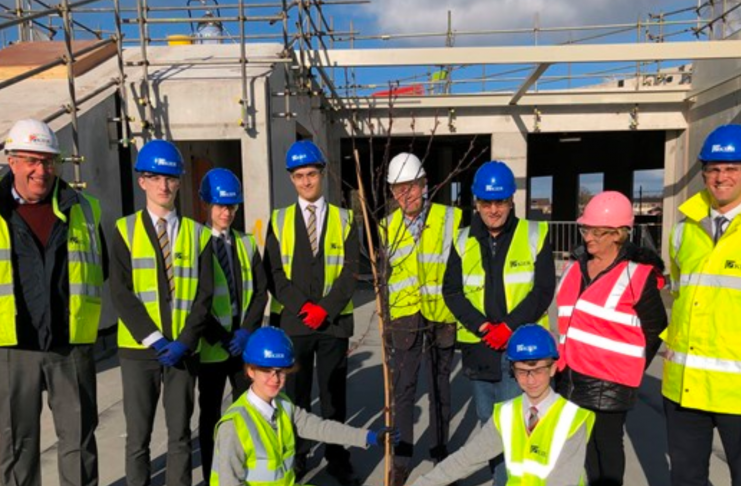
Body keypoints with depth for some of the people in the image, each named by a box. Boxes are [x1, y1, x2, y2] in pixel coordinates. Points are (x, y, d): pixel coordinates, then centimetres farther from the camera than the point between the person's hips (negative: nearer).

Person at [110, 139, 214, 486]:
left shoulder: (198, 234, 4)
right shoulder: (125, 231, 2)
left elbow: (204, 295, -1)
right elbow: (120, 293, -6)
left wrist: (184, 342, -13)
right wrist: (154, 339, -14)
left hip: (183, 349, 1)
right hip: (138, 349, 0)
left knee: (180, 435, 10)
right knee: (138, 437, 10)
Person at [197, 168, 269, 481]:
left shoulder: (247, 244, 9)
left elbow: (260, 292, 4)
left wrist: (247, 331, -9)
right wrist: (218, 337, -13)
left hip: (246, 343, 3)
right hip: (211, 345, -3)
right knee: (210, 415, 10)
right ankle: (212, 477, 24)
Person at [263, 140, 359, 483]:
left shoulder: (344, 219, 5)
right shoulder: (279, 220, 5)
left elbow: (350, 271, -2)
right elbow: (274, 273, -2)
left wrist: (326, 308, -13)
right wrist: (303, 307, -13)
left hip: (334, 321, 0)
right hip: (291, 321, 0)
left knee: (334, 394, 10)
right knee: (294, 395, 9)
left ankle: (337, 458, 25)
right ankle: (295, 458, 25)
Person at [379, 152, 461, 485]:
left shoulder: (451, 219, -8)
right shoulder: (387, 226, 2)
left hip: (441, 315, -2)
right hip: (404, 317, 2)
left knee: (439, 387, 13)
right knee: (402, 387, 7)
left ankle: (440, 454, 31)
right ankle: (402, 457, 24)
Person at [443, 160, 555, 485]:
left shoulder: (534, 235, -3)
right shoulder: (464, 240, 4)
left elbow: (543, 290, -7)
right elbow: (451, 290, 1)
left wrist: (509, 326, -17)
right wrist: (480, 325, -13)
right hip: (478, 345, 4)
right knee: (487, 420, 17)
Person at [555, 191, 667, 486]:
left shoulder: (638, 274, -12)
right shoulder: (575, 267, 7)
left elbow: (655, 331, -4)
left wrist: (629, 371, 1)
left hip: (610, 383, -6)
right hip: (571, 378, 6)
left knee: (606, 445, 11)